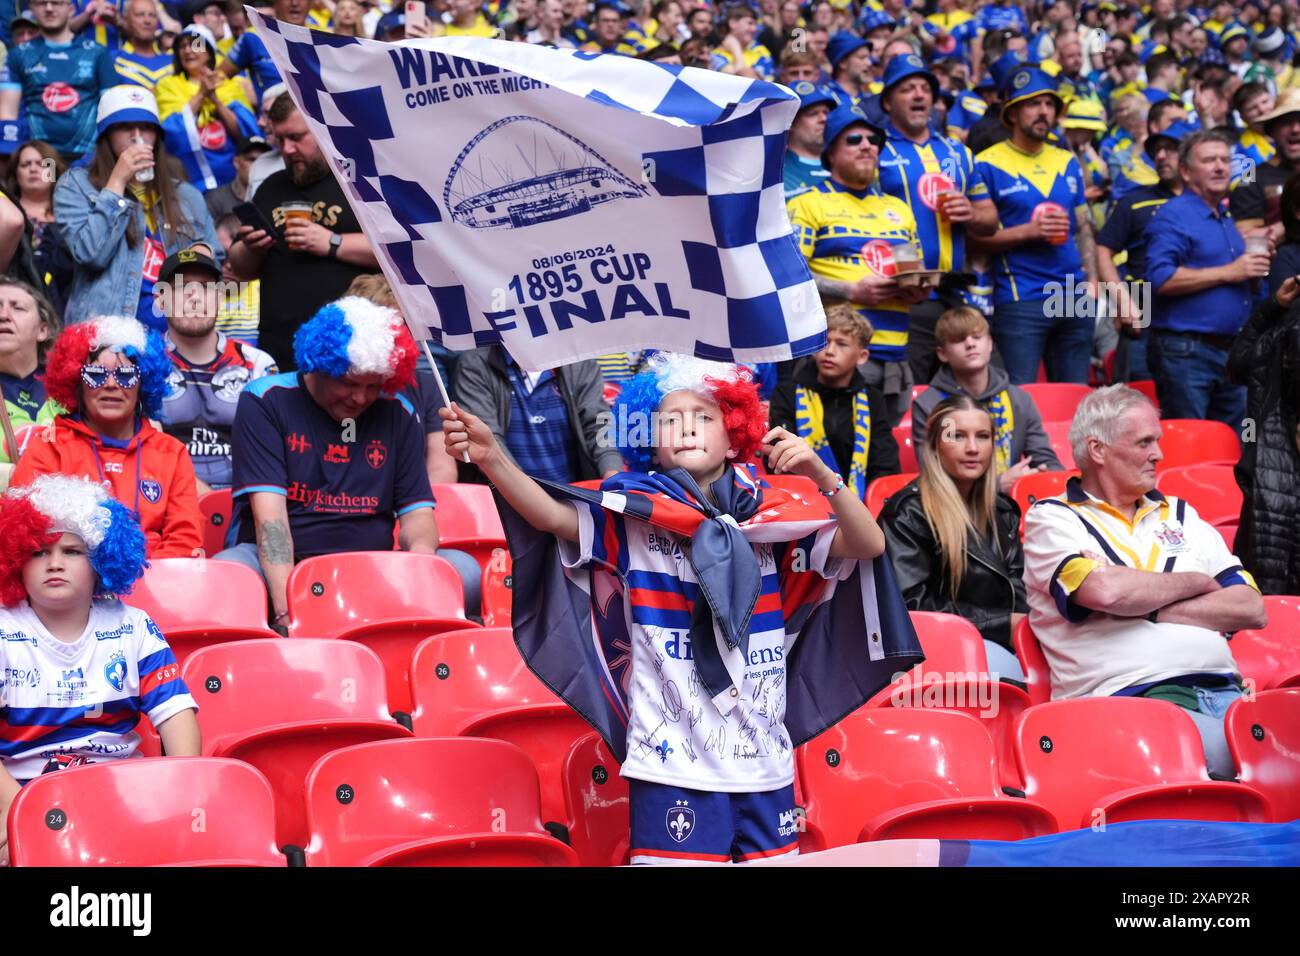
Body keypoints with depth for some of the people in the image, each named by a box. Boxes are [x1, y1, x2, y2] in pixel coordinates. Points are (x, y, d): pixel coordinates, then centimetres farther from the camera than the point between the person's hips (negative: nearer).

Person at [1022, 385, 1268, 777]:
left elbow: (1252, 610, 15)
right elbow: (1106, 591, -12)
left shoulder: (1179, 515, 26)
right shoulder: (1052, 520, 9)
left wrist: (1148, 610, 1)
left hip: (1223, 692, 5)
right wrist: (1196, 582, 6)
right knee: (1225, 752, -36)